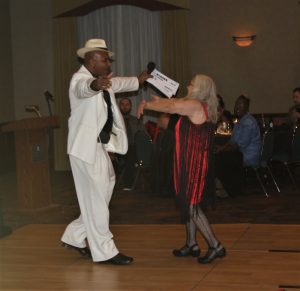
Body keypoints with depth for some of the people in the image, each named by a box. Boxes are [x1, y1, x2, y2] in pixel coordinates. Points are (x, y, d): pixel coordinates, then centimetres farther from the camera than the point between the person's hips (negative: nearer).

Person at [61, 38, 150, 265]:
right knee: (95, 199, -5)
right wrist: (95, 85, -64)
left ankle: (75, 237, 27)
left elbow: (116, 84, 38)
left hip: (100, 145, 10)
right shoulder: (80, 78, -15)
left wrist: (138, 80, 51)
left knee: (100, 195, 14)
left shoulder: (104, 80, 14)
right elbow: (83, 88, -41)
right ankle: (104, 251, 2)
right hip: (86, 146, -10)